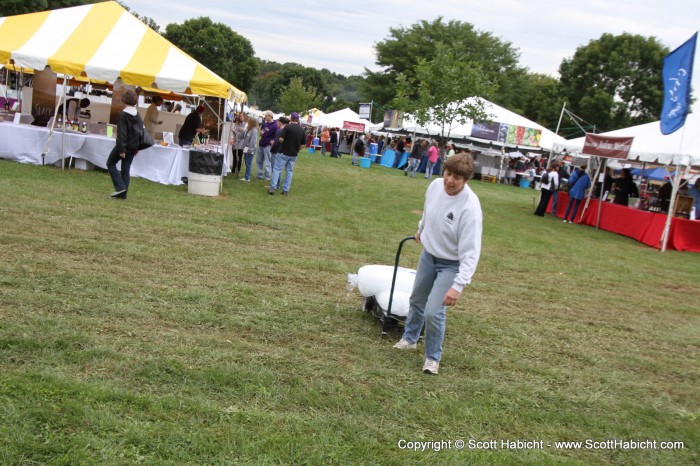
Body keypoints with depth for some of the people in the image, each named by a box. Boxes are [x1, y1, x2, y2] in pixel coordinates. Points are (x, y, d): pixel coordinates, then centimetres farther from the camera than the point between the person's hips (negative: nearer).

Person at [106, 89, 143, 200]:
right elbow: (141, 131, 12)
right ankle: (123, 193, 11)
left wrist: (121, 149, -17)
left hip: (124, 145, -6)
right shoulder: (138, 115, 7)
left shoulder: (123, 114, -14)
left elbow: (122, 133, -17)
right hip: (134, 146, 7)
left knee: (111, 163, 9)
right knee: (126, 169, 11)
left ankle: (120, 187, -4)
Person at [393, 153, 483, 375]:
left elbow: (470, 252, -33)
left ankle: (433, 358, 13)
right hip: (428, 254, 6)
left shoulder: (470, 207, -33)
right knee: (416, 300, 22)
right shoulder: (435, 185, -15)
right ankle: (409, 339, 48)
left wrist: (459, 285, -38)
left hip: (451, 264, -6)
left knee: (433, 312, -12)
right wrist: (421, 229, 26)